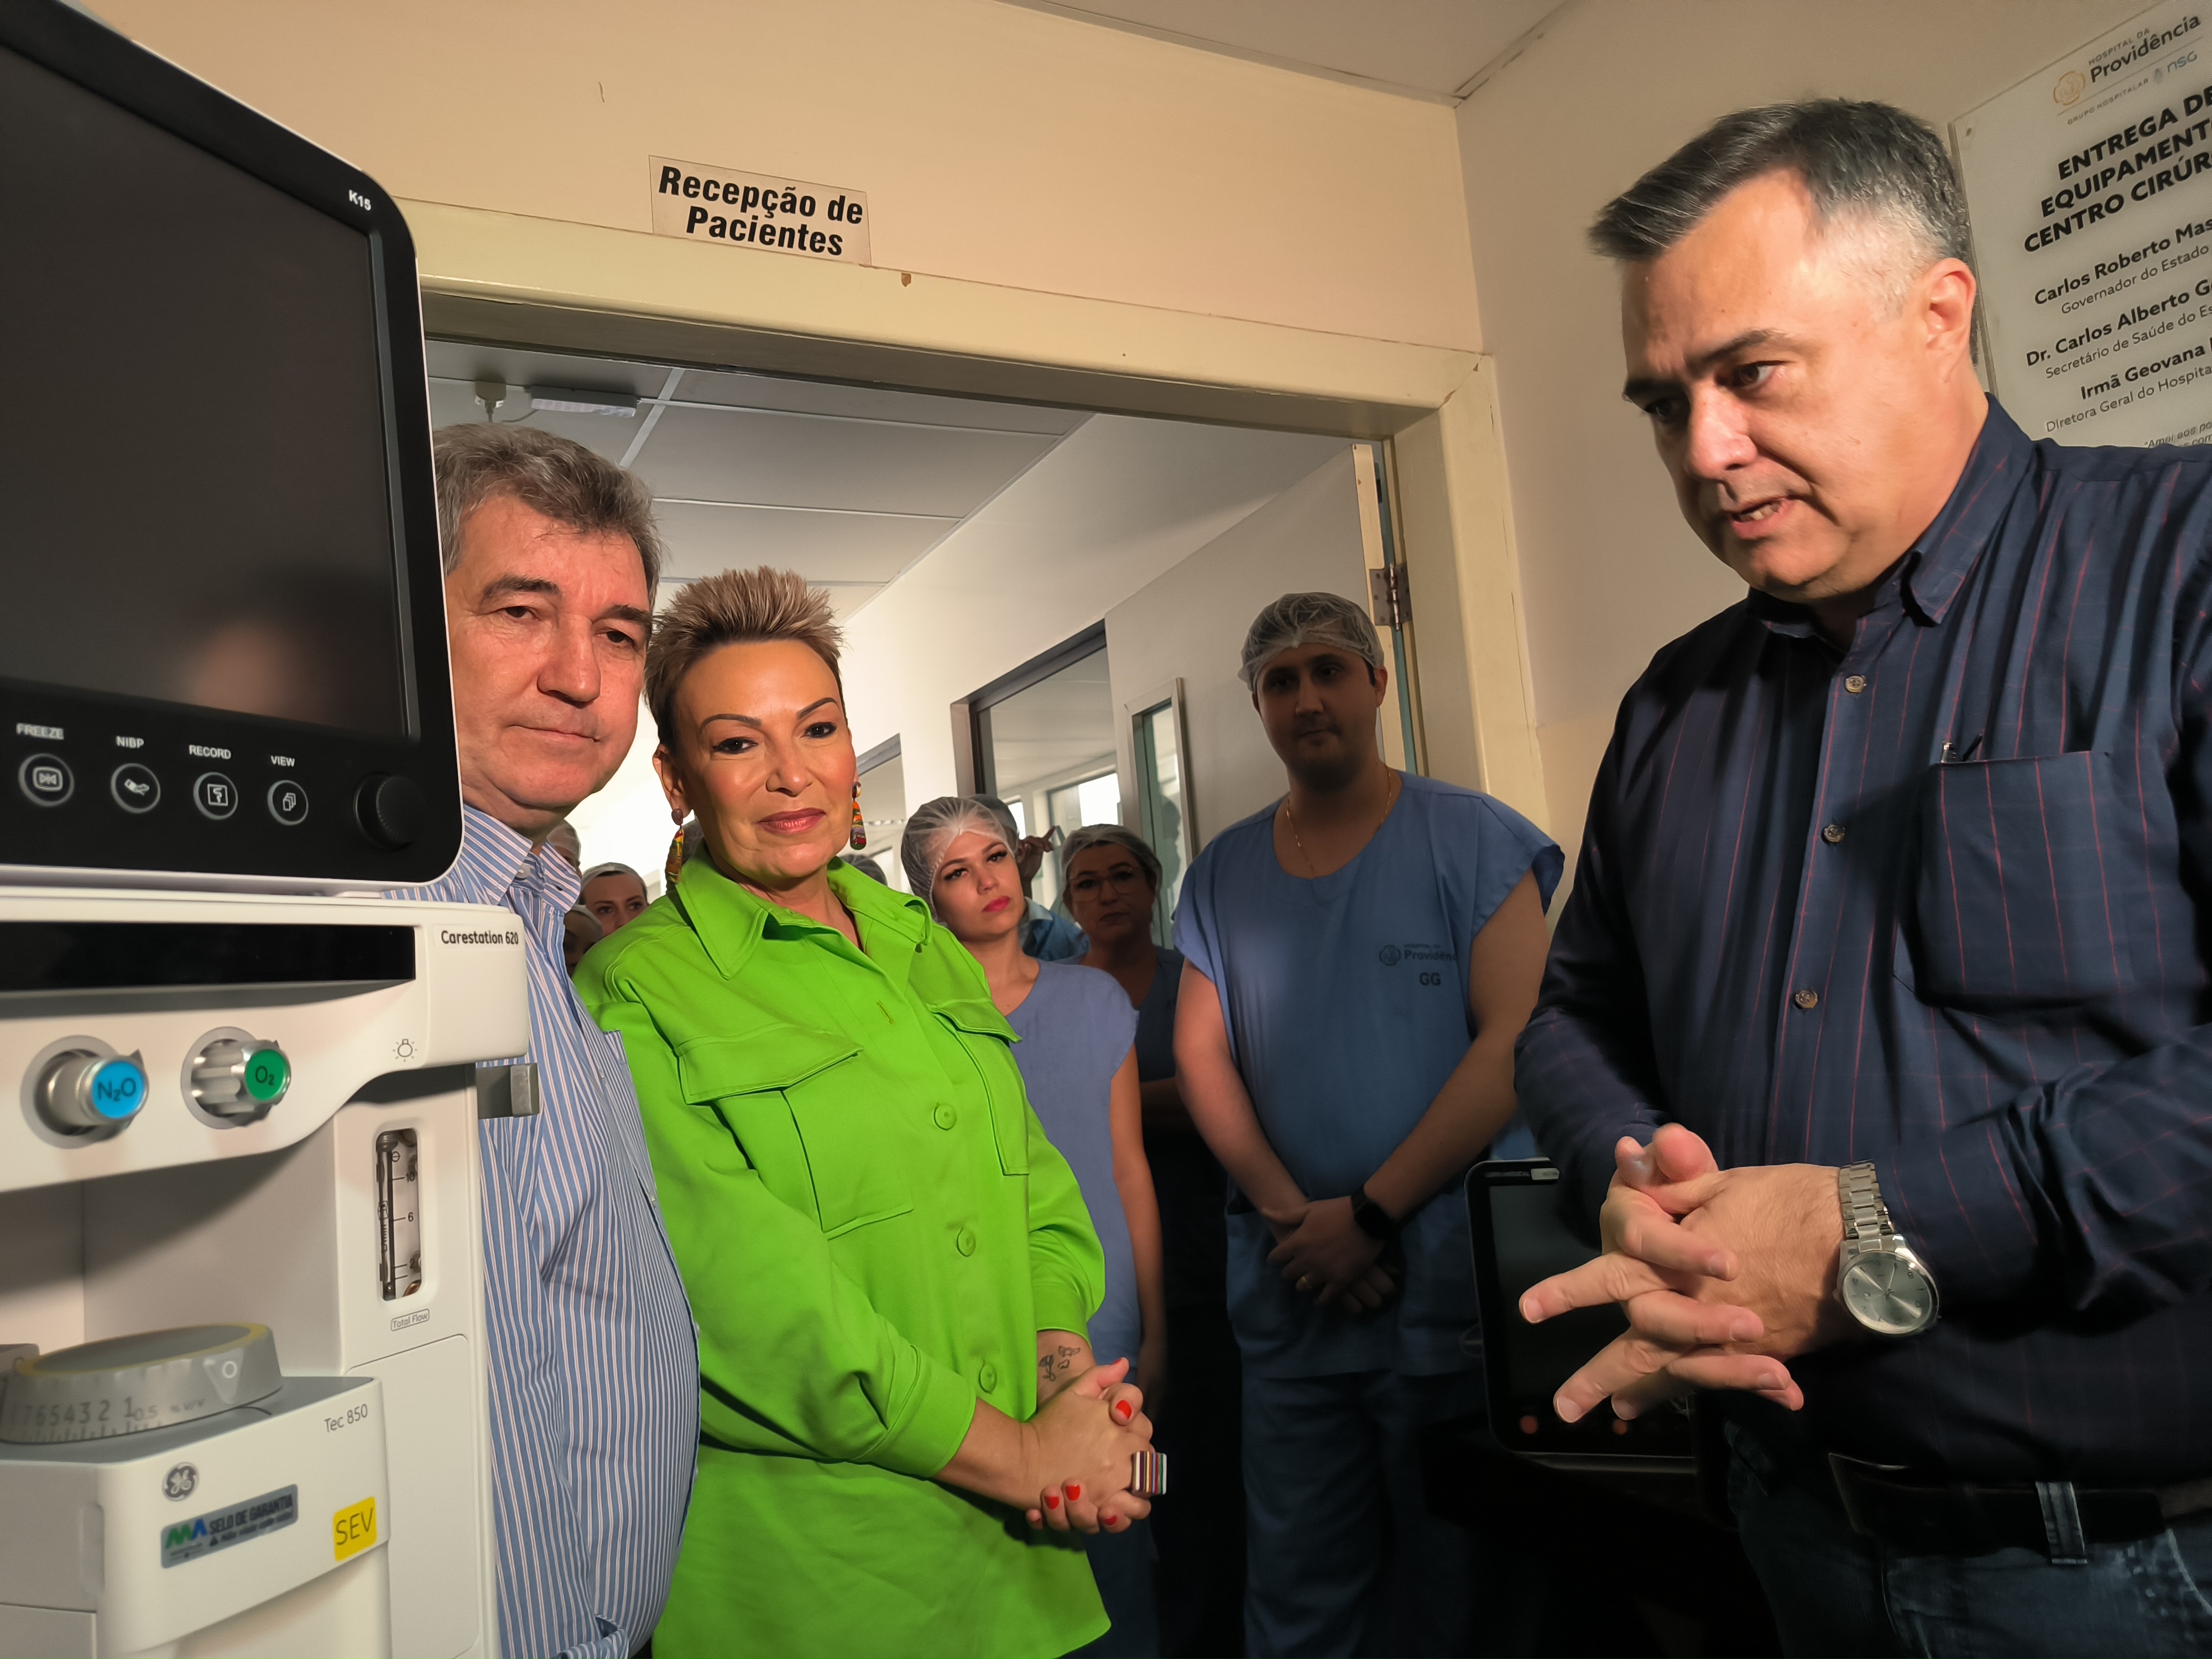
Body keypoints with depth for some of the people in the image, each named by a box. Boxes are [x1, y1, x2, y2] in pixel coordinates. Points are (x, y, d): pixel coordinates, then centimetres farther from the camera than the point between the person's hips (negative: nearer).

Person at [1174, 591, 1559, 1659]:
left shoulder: (1474, 839, -3)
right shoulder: (1221, 874, 9)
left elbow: (1515, 1040, -11)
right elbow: (1200, 1056, 5)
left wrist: (1370, 1214, -15)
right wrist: (1291, 1212, -10)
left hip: (1451, 1283, -3)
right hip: (1286, 1293, 3)